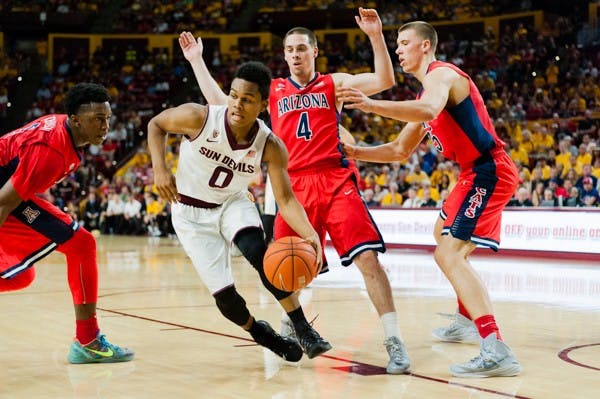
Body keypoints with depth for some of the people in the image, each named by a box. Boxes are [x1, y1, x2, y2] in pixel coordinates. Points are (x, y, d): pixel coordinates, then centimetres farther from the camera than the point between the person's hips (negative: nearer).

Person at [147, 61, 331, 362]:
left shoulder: (271, 147, -21)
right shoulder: (199, 118, -25)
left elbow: (285, 200, -23)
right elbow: (156, 125, -7)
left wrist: (310, 234, -41)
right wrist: (160, 169, -21)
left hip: (233, 203, 1)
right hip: (191, 212, 0)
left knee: (259, 253, -32)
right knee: (223, 294, -8)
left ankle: (303, 330, -19)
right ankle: (260, 333, 24)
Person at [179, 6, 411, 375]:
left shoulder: (334, 83, 9)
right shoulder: (272, 90, 16)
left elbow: (385, 81, -3)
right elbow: (220, 102, 17)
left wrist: (376, 36, -15)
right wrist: (197, 61, 18)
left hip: (335, 181, -3)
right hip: (294, 187, 3)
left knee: (367, 256, -16)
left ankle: (394, 340, -13)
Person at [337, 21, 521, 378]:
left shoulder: (441, 74, -11)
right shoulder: (427, 94, 20)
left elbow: (429, 111, -36)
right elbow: (400, 150, 24)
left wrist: (371, 105, -43)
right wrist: (356, 153, 13)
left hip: (488, 171, -11)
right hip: (478, 173, 11)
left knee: (449, 254, -22)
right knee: (446, 236, 31)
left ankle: (498, 351, -32)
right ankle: (466, 320, 42)